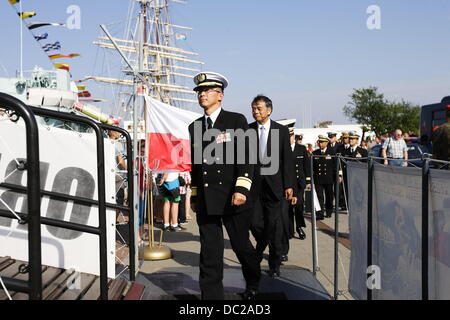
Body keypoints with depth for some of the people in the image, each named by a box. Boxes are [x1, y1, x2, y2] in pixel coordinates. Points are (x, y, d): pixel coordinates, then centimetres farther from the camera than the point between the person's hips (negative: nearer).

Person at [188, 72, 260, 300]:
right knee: (209, 251, 3)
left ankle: (253, 284, 38)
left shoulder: (236, 121, -1)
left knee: (241, 245, 10)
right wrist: (194, 194, 17)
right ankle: (211, 295, 14)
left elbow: (246, 157, -8)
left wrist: (242, 189, -18)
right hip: (205, 201, 4)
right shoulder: (195, 127, 13)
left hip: (233, 198, -3)